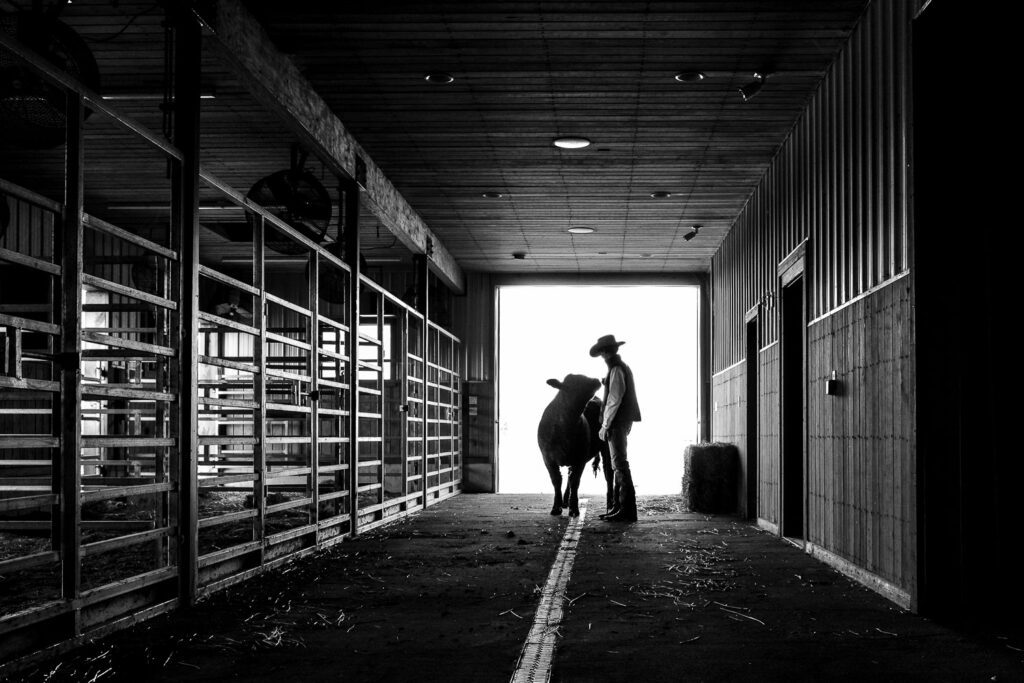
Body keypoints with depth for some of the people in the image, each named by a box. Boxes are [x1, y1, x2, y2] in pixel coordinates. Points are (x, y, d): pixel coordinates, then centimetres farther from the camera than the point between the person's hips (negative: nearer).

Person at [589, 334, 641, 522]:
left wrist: (605, 426, -17)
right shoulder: (623, 367, 16)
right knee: (618, 465, 13)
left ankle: (628, 510, -11)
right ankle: (618, 507, 18)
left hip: (617, 422, -10)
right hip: (624, 422, 10)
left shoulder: (616, 370, -14)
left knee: (620, 465, -10)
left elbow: (615, 399, -19)